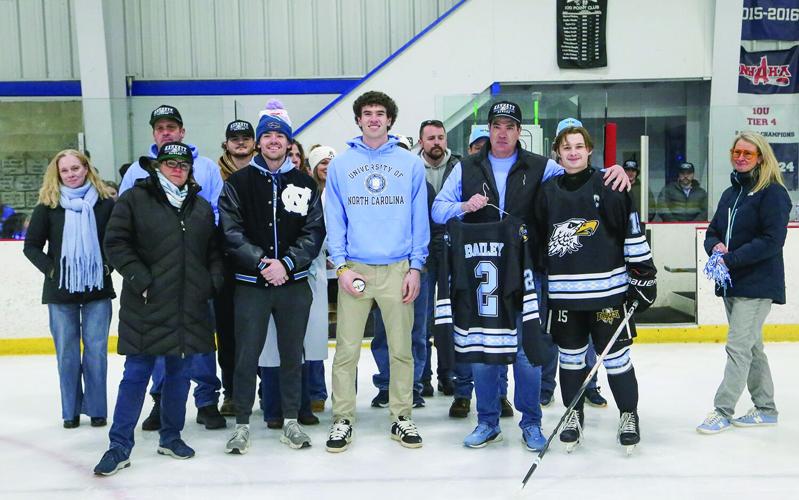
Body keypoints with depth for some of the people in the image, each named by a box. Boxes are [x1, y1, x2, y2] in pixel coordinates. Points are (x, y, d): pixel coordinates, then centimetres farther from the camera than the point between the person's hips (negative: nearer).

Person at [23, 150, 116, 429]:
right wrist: (50, 269, -6)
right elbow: (31, 245, 5)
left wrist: (108, 265, -3)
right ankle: (71, 411, 18)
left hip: (98, 289, 0)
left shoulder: (105, 202, 1)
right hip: (60, 290, 0)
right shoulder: (48, 205, 1)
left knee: (96, 350, 2)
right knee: (66, 352, 7)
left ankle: (96, 409, 13)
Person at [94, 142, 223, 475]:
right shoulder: (134, 199, 0)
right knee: (136, 373, -2)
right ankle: (120, 446, 6)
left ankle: (170, 437, 25)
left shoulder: (201, 206, 15)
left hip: (190, 306, 5)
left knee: (179, 372, 11)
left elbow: (213, 250, 18)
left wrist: (213, 280, 2)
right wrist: (140, 279, -13)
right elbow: (116, 243, -5)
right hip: (147, 305, -4)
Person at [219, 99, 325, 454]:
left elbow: (314, 231, 1)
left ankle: (291, 421, 22)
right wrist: (261, 261, -15)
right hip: (250, 283, -1)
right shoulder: (238, 183, 4)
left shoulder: (304, 184, 7)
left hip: (294, 283, 2)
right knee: (247, 355, 2)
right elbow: (231, 232, -4)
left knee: (292, 355, 10)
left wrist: (287, 263, -12)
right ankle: (242, 424, 15)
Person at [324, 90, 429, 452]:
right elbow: (334, 220, 4)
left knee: (401, 349, 7)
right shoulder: (340, 165, 6)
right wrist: (341, 266, -5)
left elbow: (419, 219, 5)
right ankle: (342, 419, 15)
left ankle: (401, 417, 20)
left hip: (398, 269, 0)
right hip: (354, 269, 0)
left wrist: (415, 267, -1)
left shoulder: (410, 163, 5)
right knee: (347, 350, 3)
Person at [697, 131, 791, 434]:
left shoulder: (773, 192, -9)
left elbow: (772, 241, -18)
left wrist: (731, 258, -21)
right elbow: (713, 232, 15)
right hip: (731, 284, 8)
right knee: (751, 346, 14)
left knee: (738, 346, -8)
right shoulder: (730, 193, 14)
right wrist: (715, 247, -8)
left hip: (757, 284, -8)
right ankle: (766, 408, 25)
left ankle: (723, 411, -1)